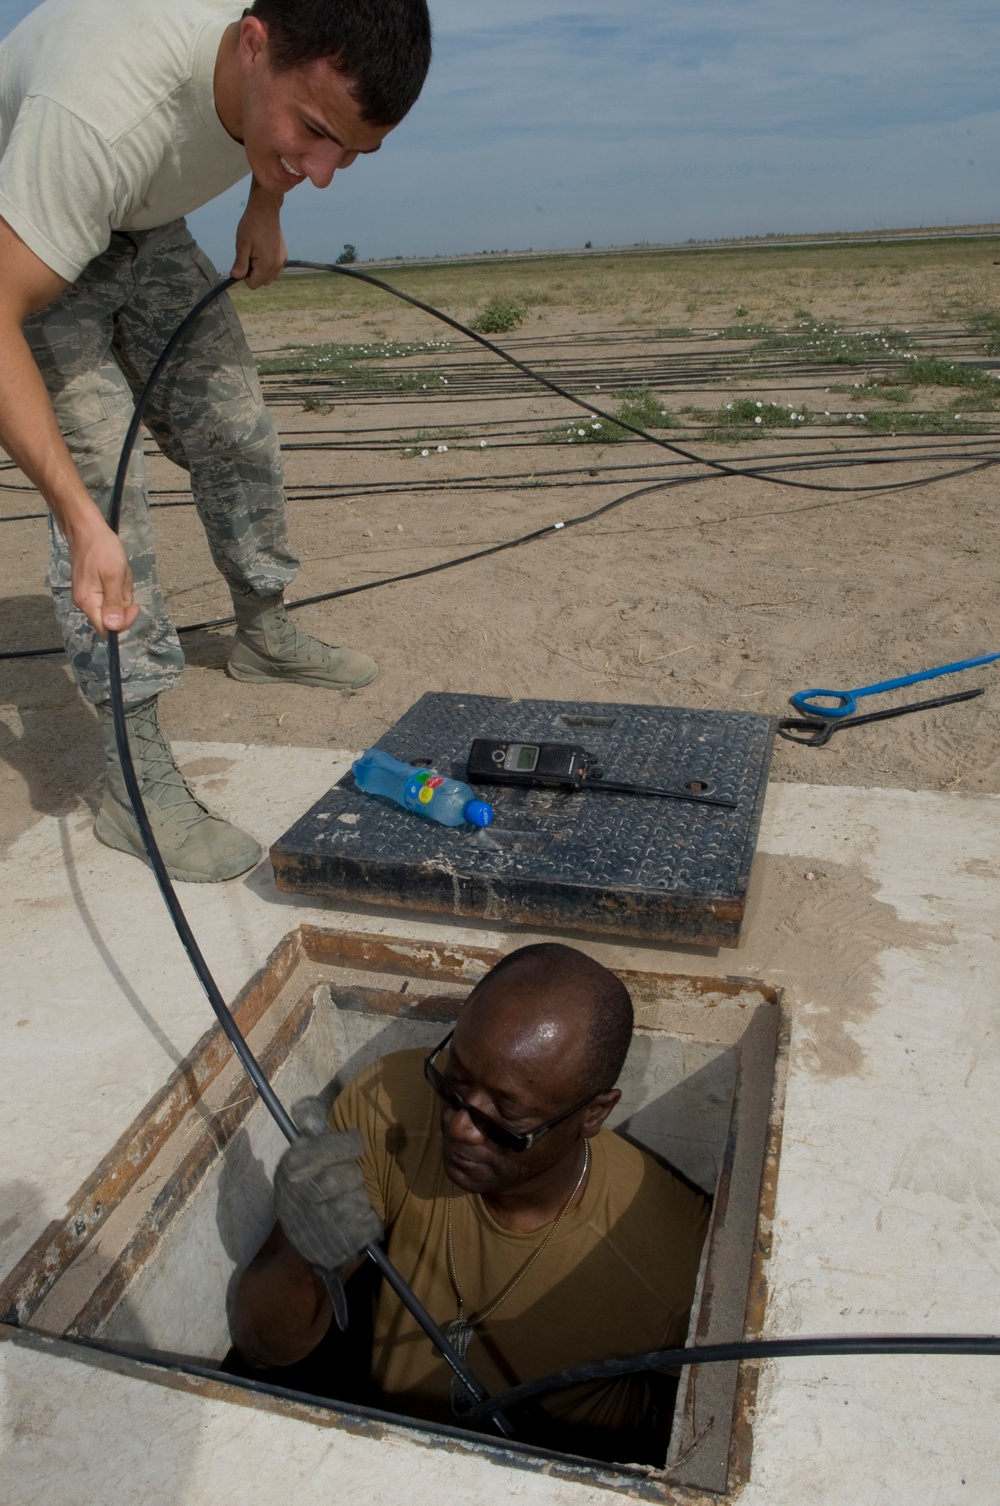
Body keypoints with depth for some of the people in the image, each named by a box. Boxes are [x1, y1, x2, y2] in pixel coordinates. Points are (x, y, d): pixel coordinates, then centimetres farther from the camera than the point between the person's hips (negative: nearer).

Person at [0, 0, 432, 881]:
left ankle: (263, 634, 25)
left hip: (144, 229, 7)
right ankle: (137, 782, -18)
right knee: (101, 469, -20)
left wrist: (265, 211, 5)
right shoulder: (104, 110, -43)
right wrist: (81, 521, -48)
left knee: (235, 430, 2)